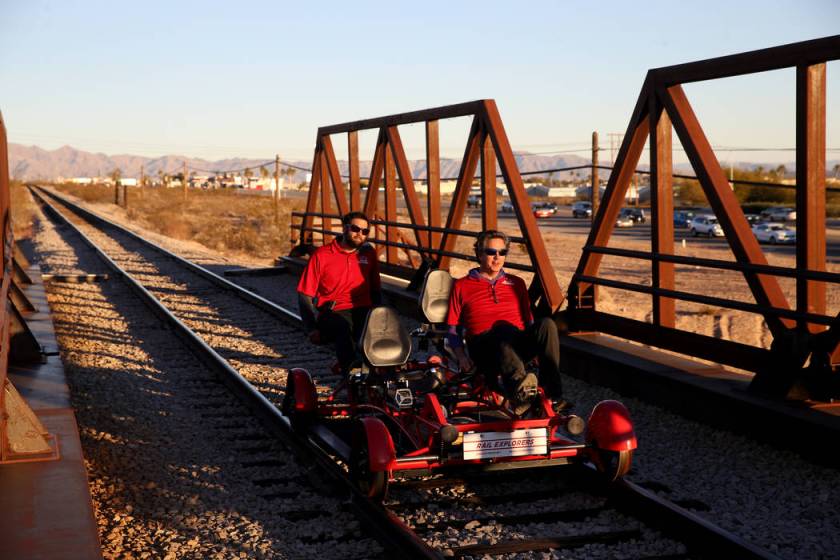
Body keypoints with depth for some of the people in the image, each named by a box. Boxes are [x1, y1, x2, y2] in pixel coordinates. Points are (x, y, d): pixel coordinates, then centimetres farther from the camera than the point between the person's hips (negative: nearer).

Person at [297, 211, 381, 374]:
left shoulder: (369, 254, 15)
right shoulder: (321, 255, 4)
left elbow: (375, 290, 22)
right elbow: (305, 295, 3)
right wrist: (311, 329, -8)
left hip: (363, 311, 3)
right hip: (333, 312, -3)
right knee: (342, 328, -39)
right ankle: (351, 370, -53)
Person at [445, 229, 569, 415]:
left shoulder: (516, 283, 28)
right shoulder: (462, 286, 19)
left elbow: (528, 321, 26)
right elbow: (453, 329, 15)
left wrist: (539, 346, 6)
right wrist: (461, 356, -3)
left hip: (518, 348, 3)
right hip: (484, 346, -3)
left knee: (546, 324, -29)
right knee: (504, 328, -39)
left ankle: (553, 396, -39)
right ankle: (519, 391, -66)